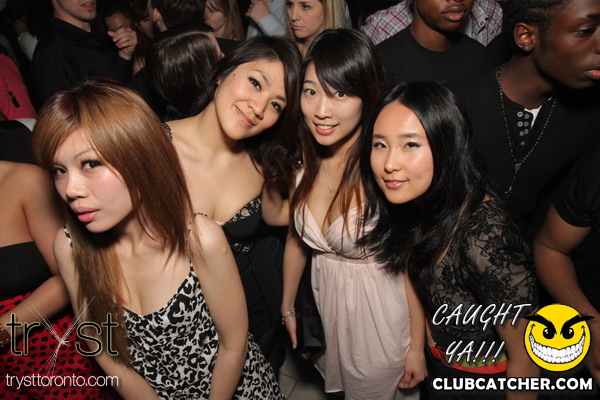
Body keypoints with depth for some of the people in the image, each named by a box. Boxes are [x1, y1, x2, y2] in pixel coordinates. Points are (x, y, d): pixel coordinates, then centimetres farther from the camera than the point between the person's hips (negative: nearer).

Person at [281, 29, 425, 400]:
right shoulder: (303, 161, -11)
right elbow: (297, 237, 3)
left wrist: (417, 347, -9)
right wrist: (287, 307, 12)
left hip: (381, 313, -5)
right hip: (324, 300, 5)